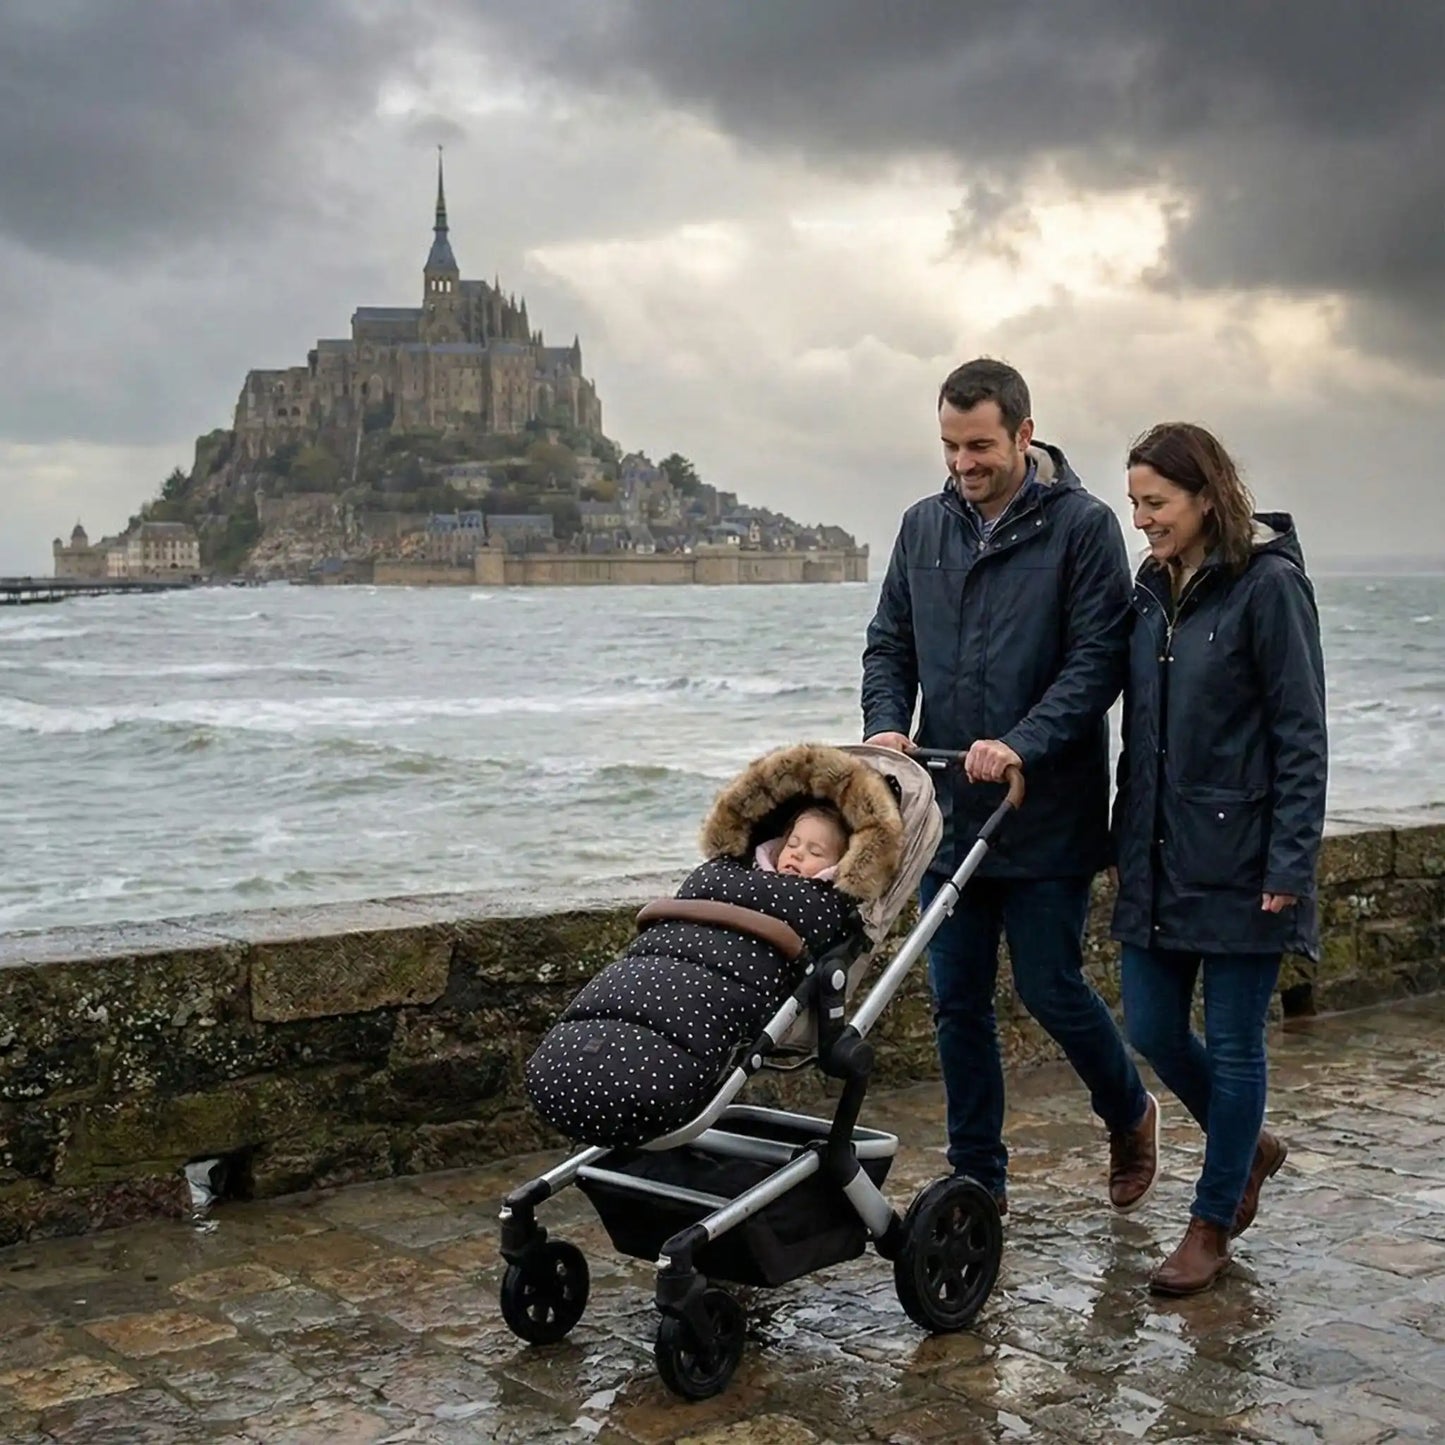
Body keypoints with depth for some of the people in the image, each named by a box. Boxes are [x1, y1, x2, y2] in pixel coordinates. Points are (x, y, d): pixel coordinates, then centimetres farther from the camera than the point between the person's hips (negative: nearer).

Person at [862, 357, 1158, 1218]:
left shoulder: (1083, 525, -7)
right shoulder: (924, 526, 9)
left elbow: (1098, 660, -12)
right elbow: (890, 644, 13)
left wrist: (1022, 744, -24)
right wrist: (886, 725, -6)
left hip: (1047, 813, -5)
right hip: (948, 809, 5)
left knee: (1051, 988, 2)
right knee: (959, 1005, 9)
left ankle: (1130, 1116, 32)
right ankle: (977, 1181, 22)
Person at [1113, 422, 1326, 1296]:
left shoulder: (1269, 585, -11)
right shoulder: (1152, 591, 9)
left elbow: (1301, 739, -12)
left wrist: (1289, 867, -16)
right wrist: (1126, 836, 13)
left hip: (1239, 859, -7)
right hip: (1160, 856, 7)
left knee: (1234, 1045, 4)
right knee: (1152, 1029, 11)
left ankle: (1213, 1228, 19)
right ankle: (1250, 1147, 37)